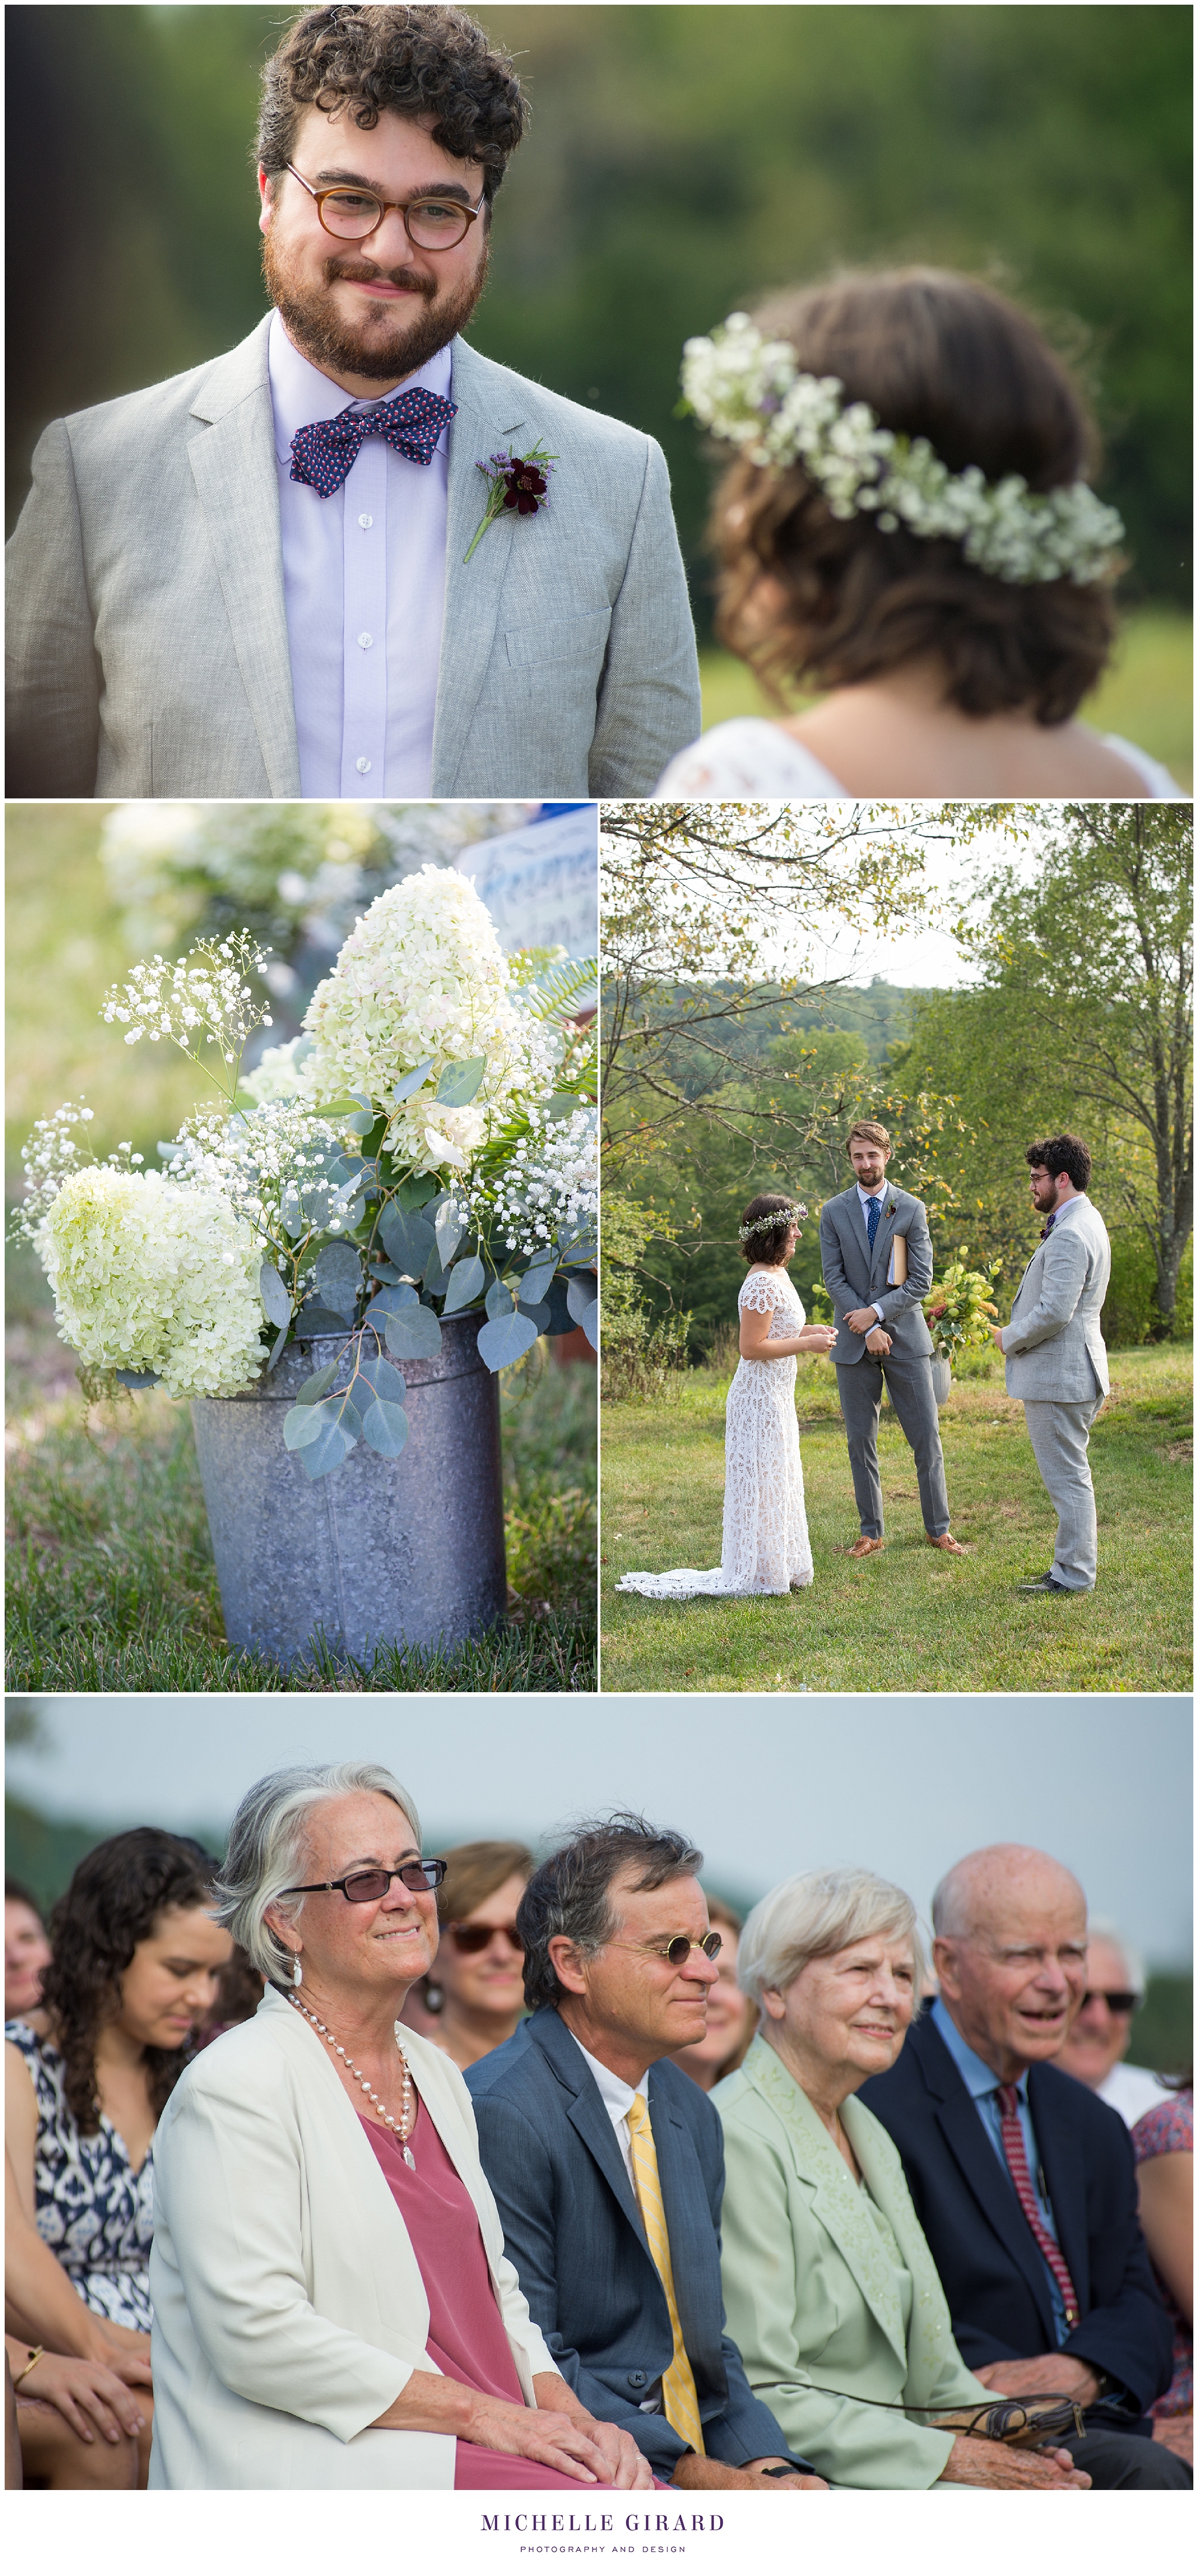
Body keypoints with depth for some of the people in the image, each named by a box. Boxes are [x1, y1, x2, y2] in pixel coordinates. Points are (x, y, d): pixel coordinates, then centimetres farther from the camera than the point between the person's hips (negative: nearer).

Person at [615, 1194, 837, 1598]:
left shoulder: (774, 1275, 10)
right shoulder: (763, 1283, -21)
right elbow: (752, 1347, -25)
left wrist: (808, 1331, 9)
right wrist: (807, 1343, -20)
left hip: (774, 1397, 10)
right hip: (762, 1399, -10)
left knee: (774, 1484, 16)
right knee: (763, 1485, -3)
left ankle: (776, 1567, 24)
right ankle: (758, 1574, 5)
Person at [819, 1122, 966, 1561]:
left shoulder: (912, 1209, 2)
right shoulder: (834, 1212, 4)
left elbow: (920, 1281, -3)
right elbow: (834, 1279, -2)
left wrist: (877, 1311, -14)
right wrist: (869, 1329, -12)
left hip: (906, 1336, -1)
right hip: (855, 1343, 1)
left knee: (926, 1436, -1)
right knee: (860, 1441, 4)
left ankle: (938, 1529, 8)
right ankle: (872, 1532, 12)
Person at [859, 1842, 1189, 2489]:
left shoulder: (1093, 2127, 21)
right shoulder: (876, 2103, -6)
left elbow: (1139, 2310, 13)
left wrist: (1083, 2369, -10)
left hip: (1097, 2428, 7)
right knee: (1145, 2472, -31)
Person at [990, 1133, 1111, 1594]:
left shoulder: (1070, 1236, -21)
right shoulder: (1086, 1223, 15)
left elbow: (1054, 1312, -27)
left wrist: (1010, 1338, -11)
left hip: (1058, 1378, -11)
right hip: (1074, 1372, 11)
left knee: (1067, 1477, -4)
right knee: (1070, 1475, 17)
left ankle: (1074, 1575, 1)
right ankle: (1073, 1566, 25)